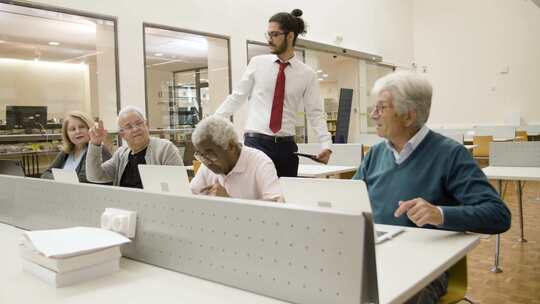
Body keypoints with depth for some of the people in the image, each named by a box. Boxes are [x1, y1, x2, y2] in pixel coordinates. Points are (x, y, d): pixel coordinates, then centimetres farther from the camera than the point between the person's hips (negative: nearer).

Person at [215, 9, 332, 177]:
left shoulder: (307, 74, 2)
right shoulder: (257, 63, 3)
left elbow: (316, 113, 0)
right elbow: (237, 96, 5)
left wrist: (326, 144, -13)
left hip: (286, 146, 2)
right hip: (256, 142, -1)